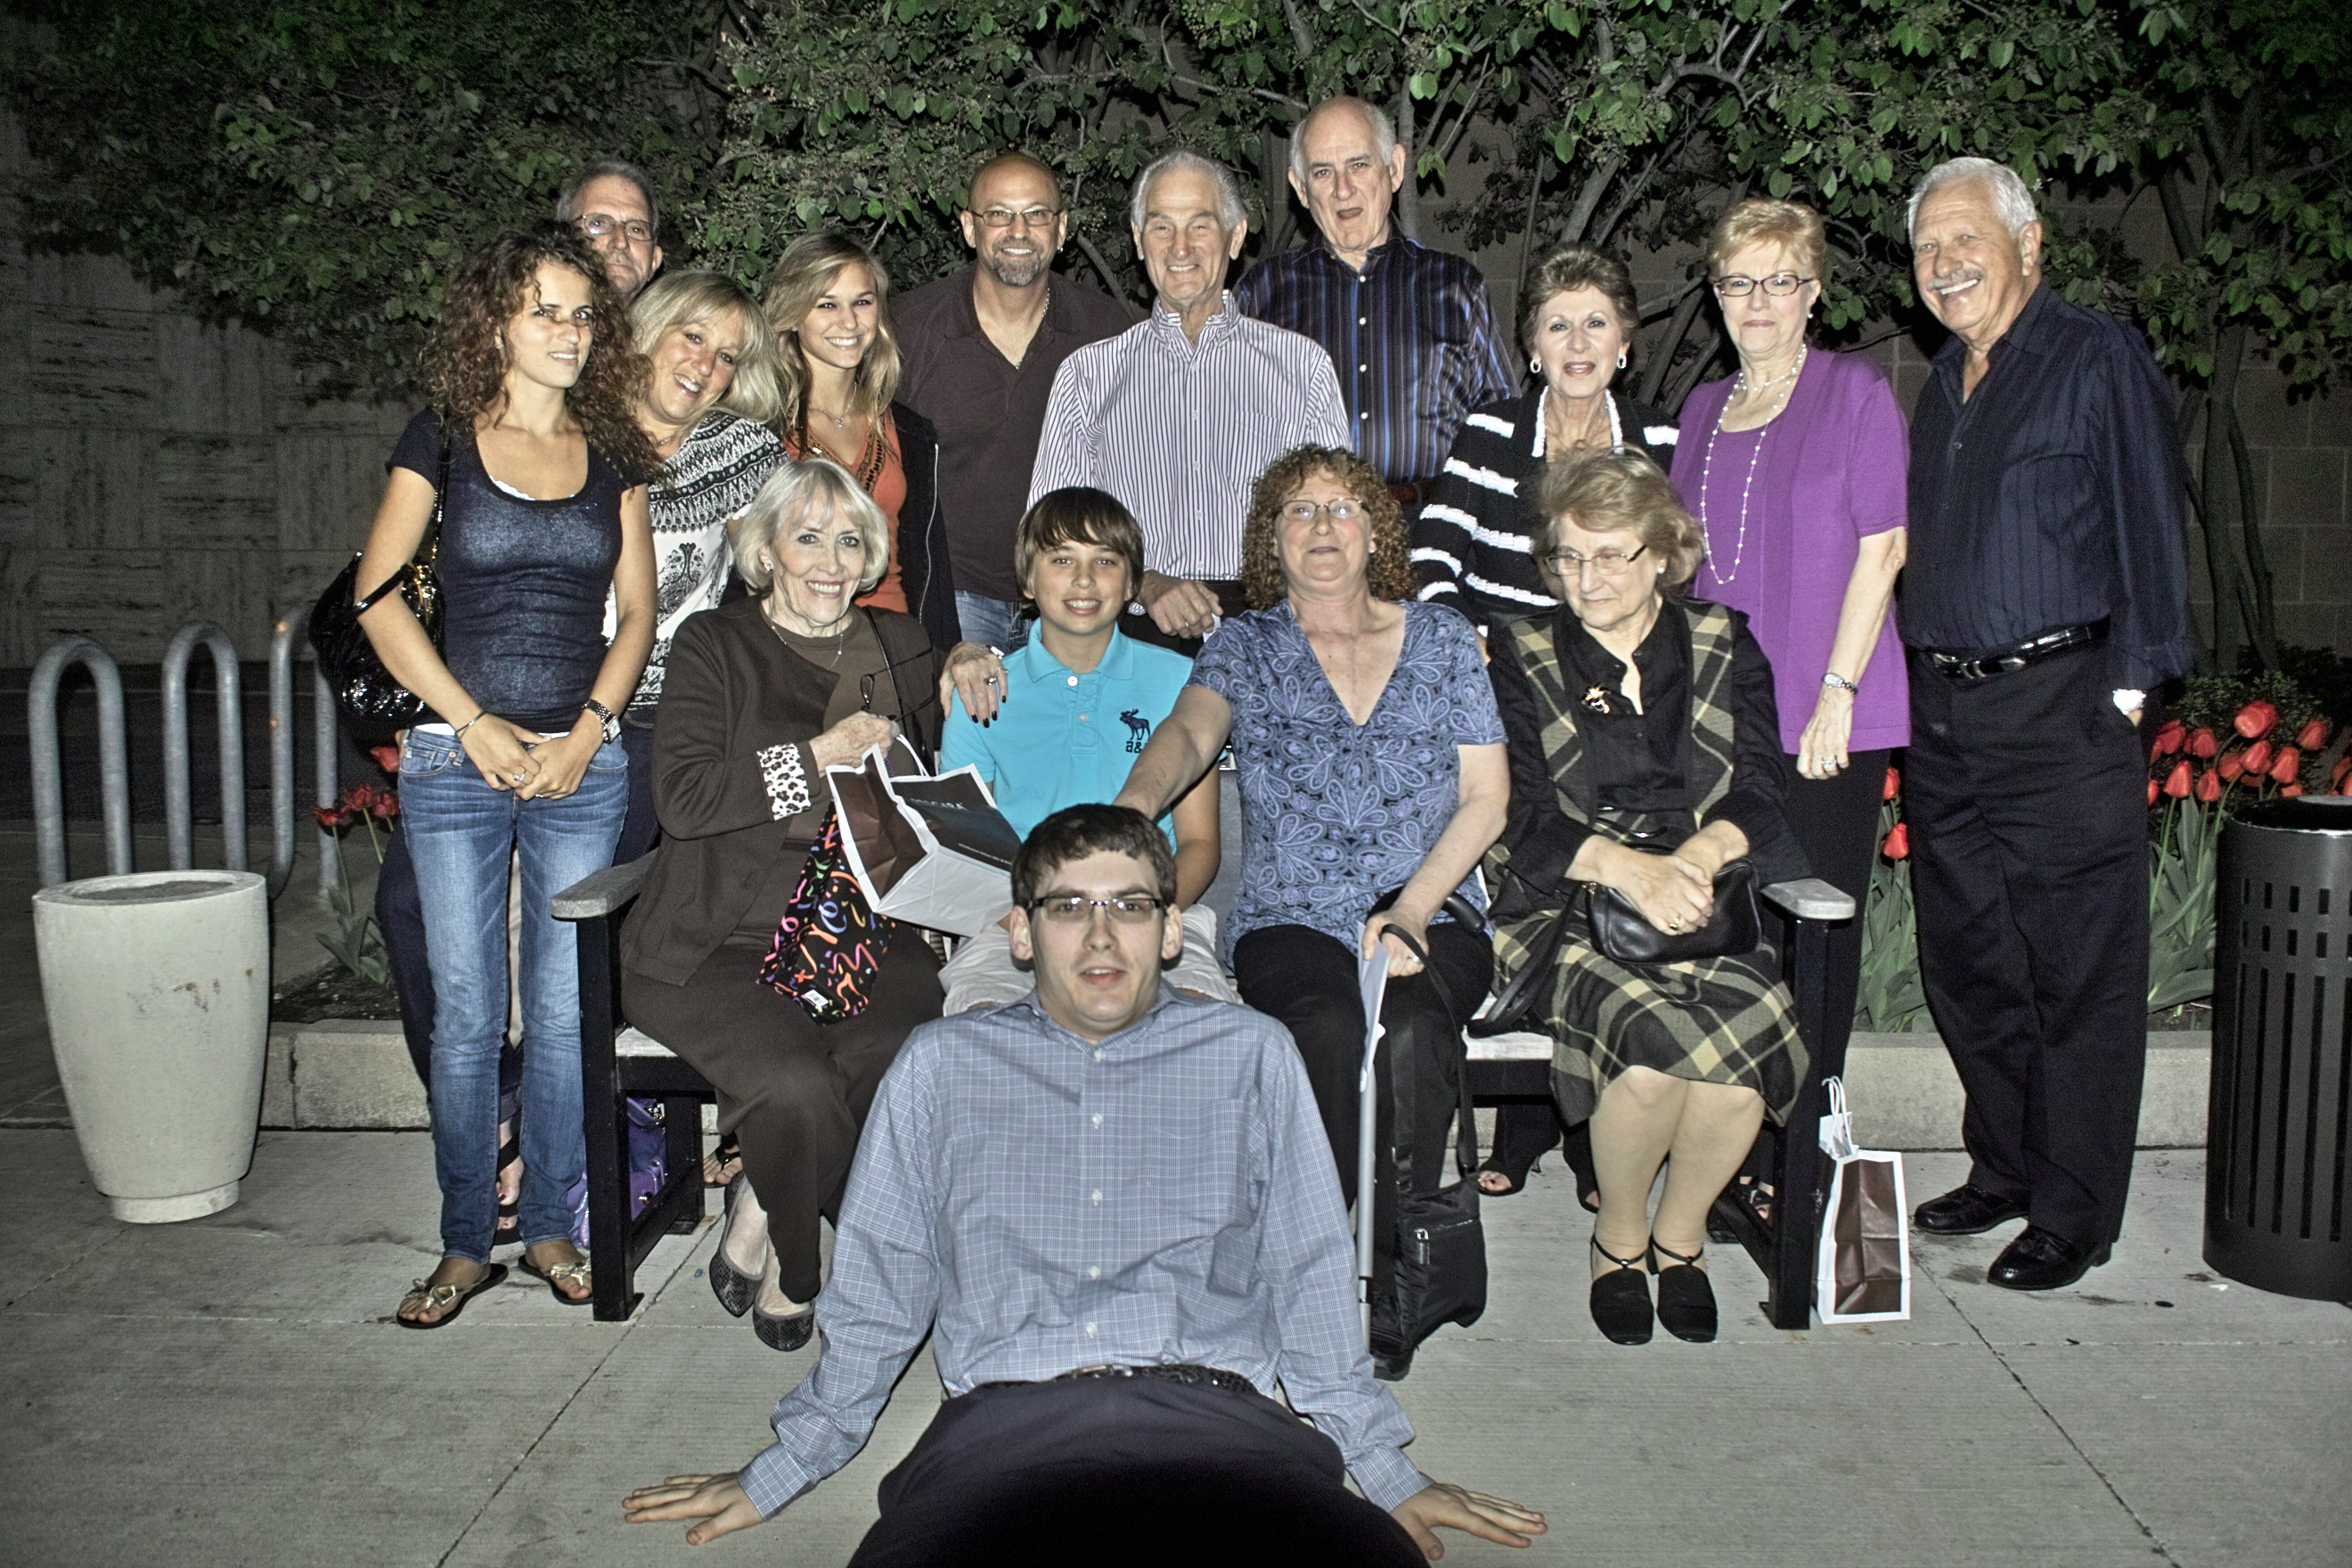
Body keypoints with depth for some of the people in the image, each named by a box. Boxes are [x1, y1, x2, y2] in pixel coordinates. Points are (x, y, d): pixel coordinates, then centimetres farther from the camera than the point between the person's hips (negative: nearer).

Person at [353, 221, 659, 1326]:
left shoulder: (613, 453, 10)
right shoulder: (442, 439, 2)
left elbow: (636, 612, 9)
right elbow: (378, 597, -1)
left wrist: (589, 730, -5)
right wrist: (476, 725, -8)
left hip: (584, 766, 2)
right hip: (458, 760, -2)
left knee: (565, 1009, 7)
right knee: (466, 1012, 3)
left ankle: (551, 1226, 21)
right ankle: (465, 1244, 16)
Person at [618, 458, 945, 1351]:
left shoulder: (901, 650, 19)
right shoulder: (714, 645, 6)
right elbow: (682, 797, -8)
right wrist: (821, 756, -11)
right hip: (724, 942, -3)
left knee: (905, 1063, -29)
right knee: (799, 1087, -31)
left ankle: (761, 1223, -3)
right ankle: (796, 1267, 2)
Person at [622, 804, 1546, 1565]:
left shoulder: (1251, 1056, 17)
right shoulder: (941, 1065, 18)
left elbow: (1310, 1279, 16)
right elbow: (877, 1287, 21)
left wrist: (1389, 1474, 11)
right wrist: (779, 1474, 20)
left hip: (1212, 1418, 0)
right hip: (1005, 1424, 0)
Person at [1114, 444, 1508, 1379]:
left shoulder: (1442, 639, 13)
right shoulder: (1245, 646, 11)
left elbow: (1485, 799, 7)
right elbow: (1191, 730, -12)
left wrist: (1409, 912, -8)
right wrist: (1130, 809, -35)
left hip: (1433, 914, 1)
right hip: (1289, 922, -1)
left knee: (1413, 1031, -32)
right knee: (1330, 1027, -33)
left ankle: (1384, 1282, -16)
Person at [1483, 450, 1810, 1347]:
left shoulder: (1724, 650, 15)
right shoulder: (1522, 660, 9)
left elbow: (1760, 795, 4)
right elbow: (1515, 819, -3)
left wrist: (1693, 857, -19)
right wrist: (1624, 865, -21)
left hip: (1704, 904, 2)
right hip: (1567, 911, -2)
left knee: (1753, 1031, -30)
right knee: (1656, 1041, -32)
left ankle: (1680, 1234, 0)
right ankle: (1619, 1235, -1)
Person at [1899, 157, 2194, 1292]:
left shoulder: (2100, 360, -1)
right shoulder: (1942, 387, 19)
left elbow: (2149, 526, -5)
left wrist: (2126, 685, -10)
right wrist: (1918, 690, 15)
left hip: (2062, 706, -7)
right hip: (1943, 717, 7)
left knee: (2078, 970, -1)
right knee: (1966, 960, 11)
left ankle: (2072, 1213, 8)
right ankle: (2003, 1168, 27)